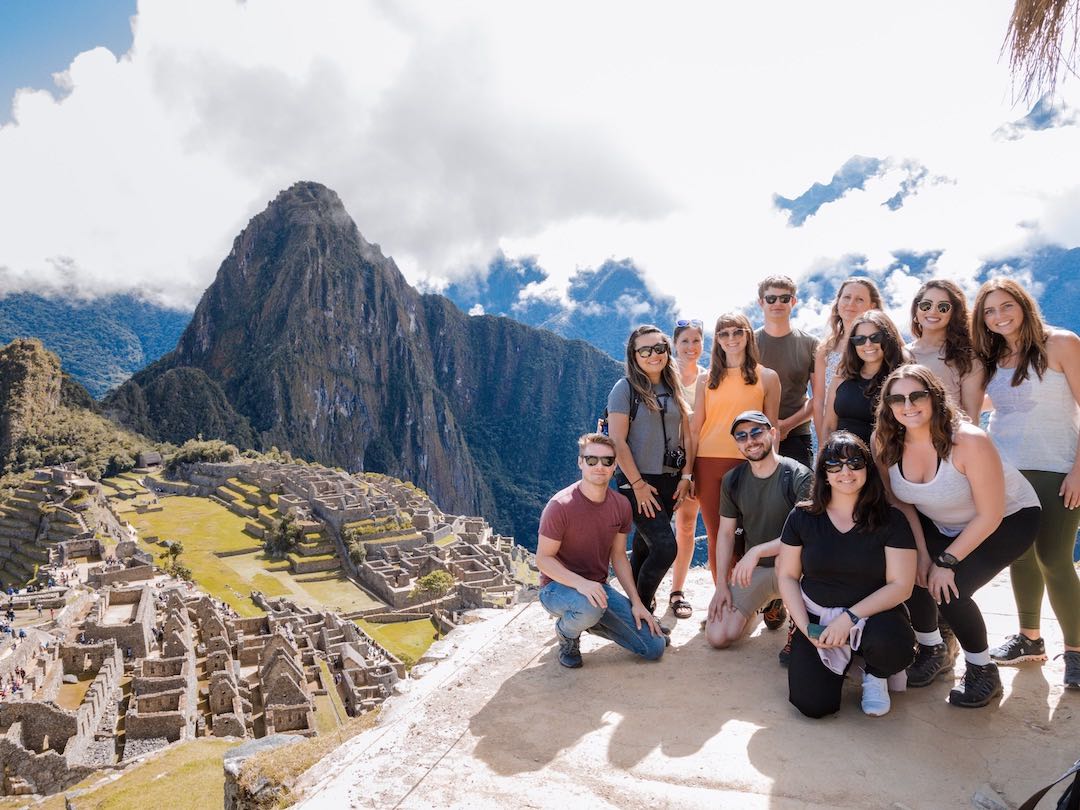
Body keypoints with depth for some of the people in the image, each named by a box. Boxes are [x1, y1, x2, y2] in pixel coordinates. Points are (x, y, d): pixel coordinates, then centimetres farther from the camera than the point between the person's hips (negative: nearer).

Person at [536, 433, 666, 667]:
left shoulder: (621, 505, -1)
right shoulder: (560, 505, -20)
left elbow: (619, 556, 8)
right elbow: (543, 559, -17)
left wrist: (637, 602, 0)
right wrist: (580, 583, -33)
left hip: (598, 587, 5)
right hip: (558, 587, -5)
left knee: (655, 647, -5)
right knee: (589, 606, -41)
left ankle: (592, 622, 16)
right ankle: (566, 632, -4)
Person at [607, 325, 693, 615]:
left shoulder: (674, 389, 10)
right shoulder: (625, 389, -7)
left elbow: (687, 436, 11)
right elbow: (617, 442, -12)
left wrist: (685, 477, 1)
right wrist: (638, 485, -13)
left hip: (669, 481, 5)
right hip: (638, 482, -5)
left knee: (644, 547, 12)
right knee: (665, 547, -13)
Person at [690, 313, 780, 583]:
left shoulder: (767, 377, 5)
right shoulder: (707, 379, 10)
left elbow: (771, 429, 5)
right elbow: (695, 429, 8)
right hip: (708, 465, 2)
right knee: (716, 537, 6)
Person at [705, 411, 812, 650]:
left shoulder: (799, 476, -15)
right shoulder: (733, 480, 1)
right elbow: (726, 533, 6)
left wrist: (757, 551, -29)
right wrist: (721, 584, 0)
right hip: (754, 568, 4)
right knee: (717, 637, -7)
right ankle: (770, 600, 21)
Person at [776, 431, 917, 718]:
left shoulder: (890, 520, -6)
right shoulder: (802, 517, -2)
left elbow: (901, 585, -10)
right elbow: (787, 576, 3)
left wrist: (850, 618, -20)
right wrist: (805, 627, -10)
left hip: (872, 613, -1)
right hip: (817, 616, 1)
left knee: (890, 644, -37)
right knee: (812, 705, -18)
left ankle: (875, 674, 3)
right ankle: (839, 657, 18)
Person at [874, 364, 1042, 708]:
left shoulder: (969, 441, -34)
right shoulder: (885, 442, -19)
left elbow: (990, 516, -25)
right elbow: (899, 501, -4)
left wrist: (947, 562, -23)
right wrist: (921, 552, -12)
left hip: (1009, 519, -5)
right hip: (940, 523, 5)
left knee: (950, 589, -21)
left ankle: (983, 671, 6)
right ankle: (933, 650, 15)